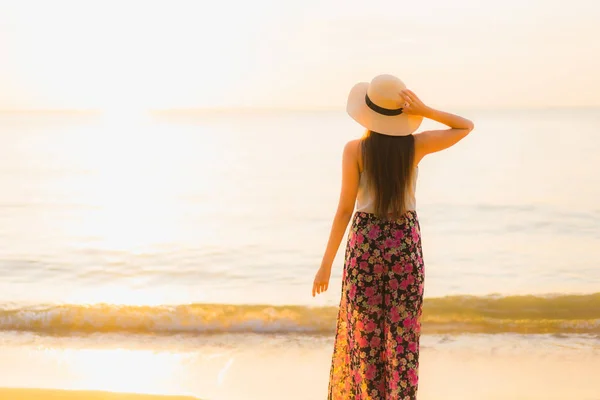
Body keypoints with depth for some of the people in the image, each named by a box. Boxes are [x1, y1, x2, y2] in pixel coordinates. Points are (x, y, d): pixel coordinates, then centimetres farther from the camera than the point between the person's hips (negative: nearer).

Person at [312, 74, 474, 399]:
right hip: (406, 243, 2)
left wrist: (326, 263, -4)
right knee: (404, 334, 9)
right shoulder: (415, 145, -4)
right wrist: (425, 111, -6)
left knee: (365, 334, 10)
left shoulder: (355, 149, -10)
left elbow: (345, 209, -10)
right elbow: (466, 127, 10)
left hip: (366, 242, -2)